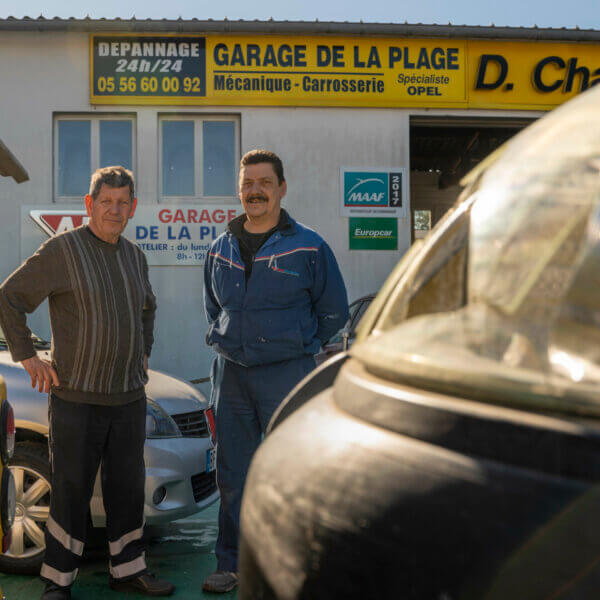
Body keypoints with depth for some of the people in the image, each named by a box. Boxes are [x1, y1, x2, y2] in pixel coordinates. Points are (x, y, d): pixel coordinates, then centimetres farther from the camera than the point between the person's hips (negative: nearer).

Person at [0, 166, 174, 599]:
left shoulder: (135, 256, 11)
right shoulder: (62, 251, -9)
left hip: (129, 397, 6)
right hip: (77, 397, -6)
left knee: (128, 487, 12)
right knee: (71, 491, 2)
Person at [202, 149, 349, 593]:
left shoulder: (308, 247, -3)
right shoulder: (221, 249, 10)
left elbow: (334, 311, 4)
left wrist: (295, 346, 7)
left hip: (286, 376, -4)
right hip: (231, 374, 5)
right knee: (232, 476, 10)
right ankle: (232, 564, 23)